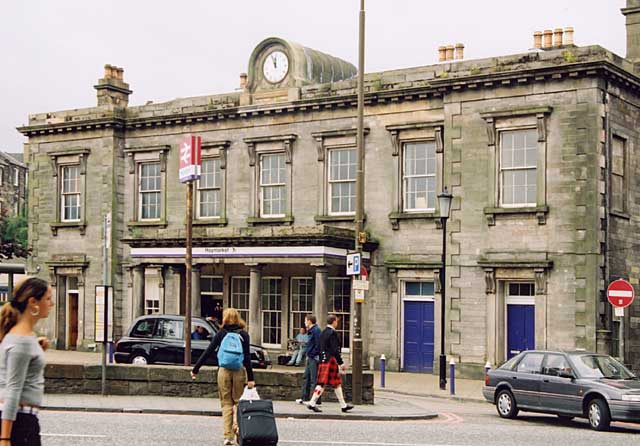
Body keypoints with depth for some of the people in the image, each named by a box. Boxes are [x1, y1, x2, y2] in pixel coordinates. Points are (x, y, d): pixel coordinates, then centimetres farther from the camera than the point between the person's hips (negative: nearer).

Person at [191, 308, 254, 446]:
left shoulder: (221, 334, 3)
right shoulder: (243, 334, 2)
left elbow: (208, 352, 2)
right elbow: (247, 357, -3)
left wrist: (195, 369, 9)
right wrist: (250, 378, -3)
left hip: (223, 371, 0)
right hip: (239, 371, 0)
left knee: (226, 404, 7)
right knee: (238, 402, 11)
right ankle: (237, 425, -14)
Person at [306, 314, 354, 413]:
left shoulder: (323, 332, 14)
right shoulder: (333, 333, -15)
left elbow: (320, 348, 18)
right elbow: (335, 350, -19)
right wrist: (341, 363, -16)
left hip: (323, 360, 10)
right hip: (330, 360, -10)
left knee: (337, 383, 13)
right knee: (323, 383, -6)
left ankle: (343, 405, 17)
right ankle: (312, 403, -6)